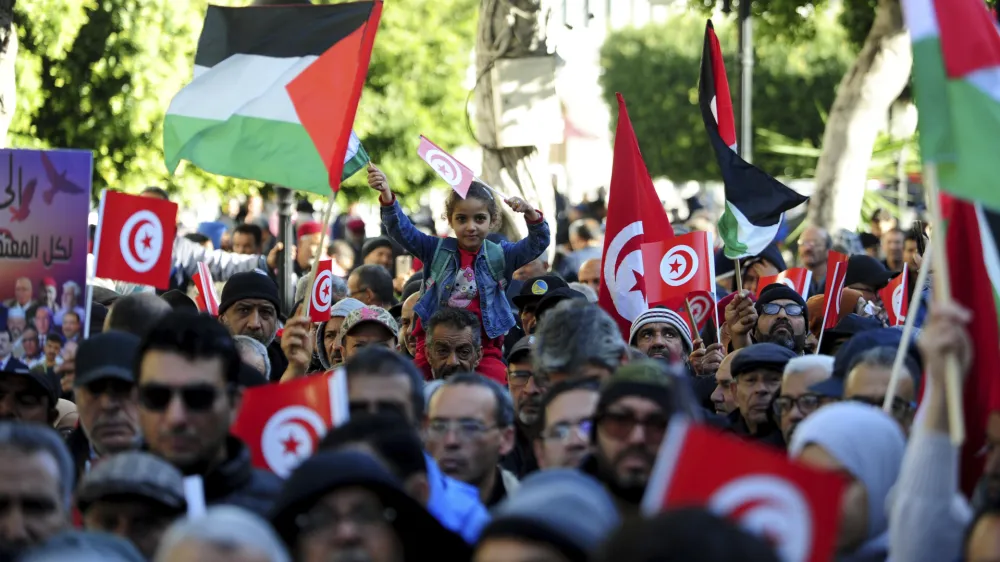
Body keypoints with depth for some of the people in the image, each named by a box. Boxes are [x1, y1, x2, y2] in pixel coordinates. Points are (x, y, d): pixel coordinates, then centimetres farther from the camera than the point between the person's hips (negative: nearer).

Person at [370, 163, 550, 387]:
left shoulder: (500, 256, 3)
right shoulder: (437, 251, 3)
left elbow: (538, 243, -8)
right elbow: (401, 230, -7)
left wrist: (530, 213, -29)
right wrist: (386, 195, -25)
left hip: (484, 346, -1)